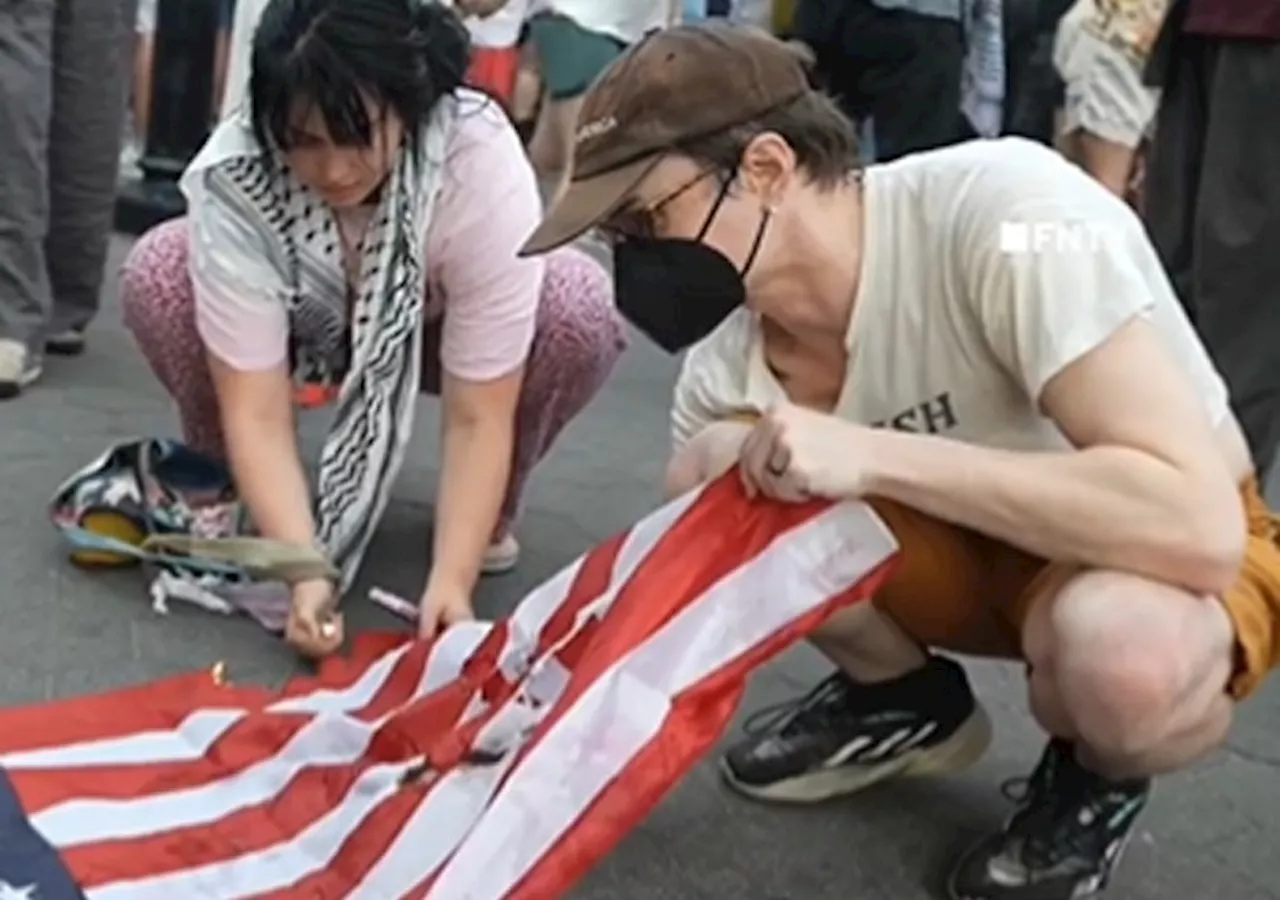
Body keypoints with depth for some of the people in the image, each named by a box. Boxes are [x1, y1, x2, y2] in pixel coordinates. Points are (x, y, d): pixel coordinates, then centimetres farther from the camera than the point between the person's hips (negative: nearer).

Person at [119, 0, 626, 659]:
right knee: (159, 273, -29)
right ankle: (223, 491, -3)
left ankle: (491, 512, -5)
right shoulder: (233, 177, -35)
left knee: (581, 310, -31)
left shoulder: (483, 165, -37)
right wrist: (303, 572, -44)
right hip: (300, 330, 1)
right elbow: (255, 410, -32)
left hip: (434, 333, 0)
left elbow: (476, 415, -33)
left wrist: (452, 579, -42)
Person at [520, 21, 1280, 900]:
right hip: (971, 538, 5)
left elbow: (1198, 525, -38)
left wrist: (872, 453, -39)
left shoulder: (1003, 210, -32)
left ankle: (1100, 772, -2)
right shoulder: (726, 353, -15)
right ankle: (905, 699, 8)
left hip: (1173, 550, -4)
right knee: (714, 477, -19)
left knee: (1122, 651, -39)